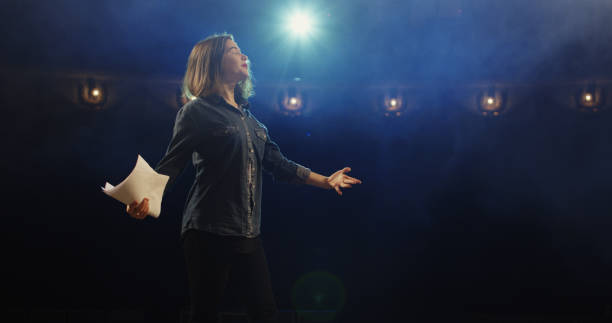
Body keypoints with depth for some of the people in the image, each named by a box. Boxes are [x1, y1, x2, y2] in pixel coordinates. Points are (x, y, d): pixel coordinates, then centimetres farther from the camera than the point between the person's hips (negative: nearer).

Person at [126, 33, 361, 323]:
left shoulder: (248, 117, 18)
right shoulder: (197, 111, -4)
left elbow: (277, 163, 19)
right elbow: (170, 165, -11)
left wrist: (325, 181, 20)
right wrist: (145, 198, -30)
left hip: (248, 234, 7)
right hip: (209, 233, -6)